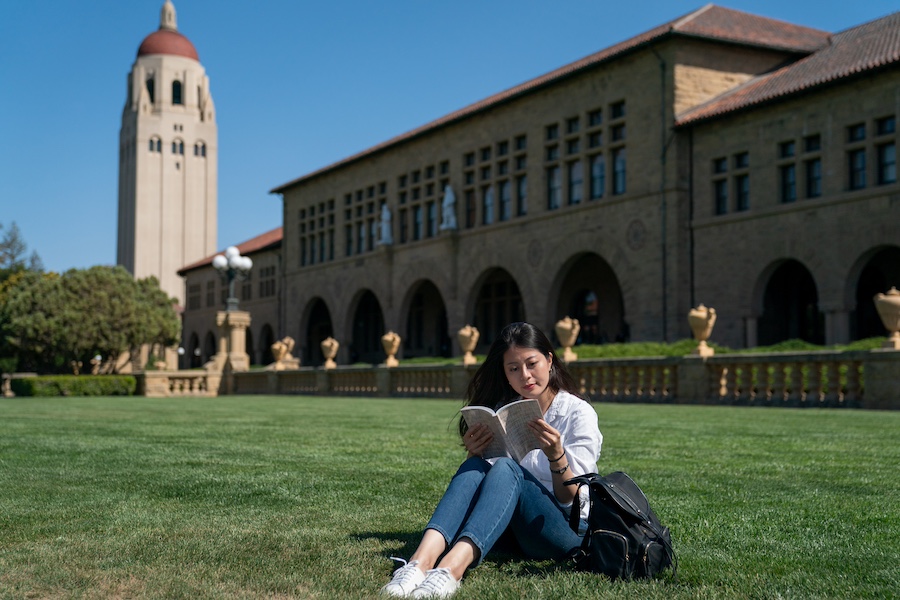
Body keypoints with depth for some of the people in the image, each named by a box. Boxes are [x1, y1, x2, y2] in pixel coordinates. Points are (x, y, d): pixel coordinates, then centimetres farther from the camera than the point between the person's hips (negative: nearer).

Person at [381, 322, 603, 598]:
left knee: (505, 468, -31)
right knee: (474, 468, -25)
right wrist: (473, 453, -9)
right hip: (512, 528, 4)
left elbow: (571, 499, -6)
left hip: (569, 528, -4)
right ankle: (421, 562, -48)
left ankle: (451, 568, -56)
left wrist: (556, 456, -25)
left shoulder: (578, 413, 0)